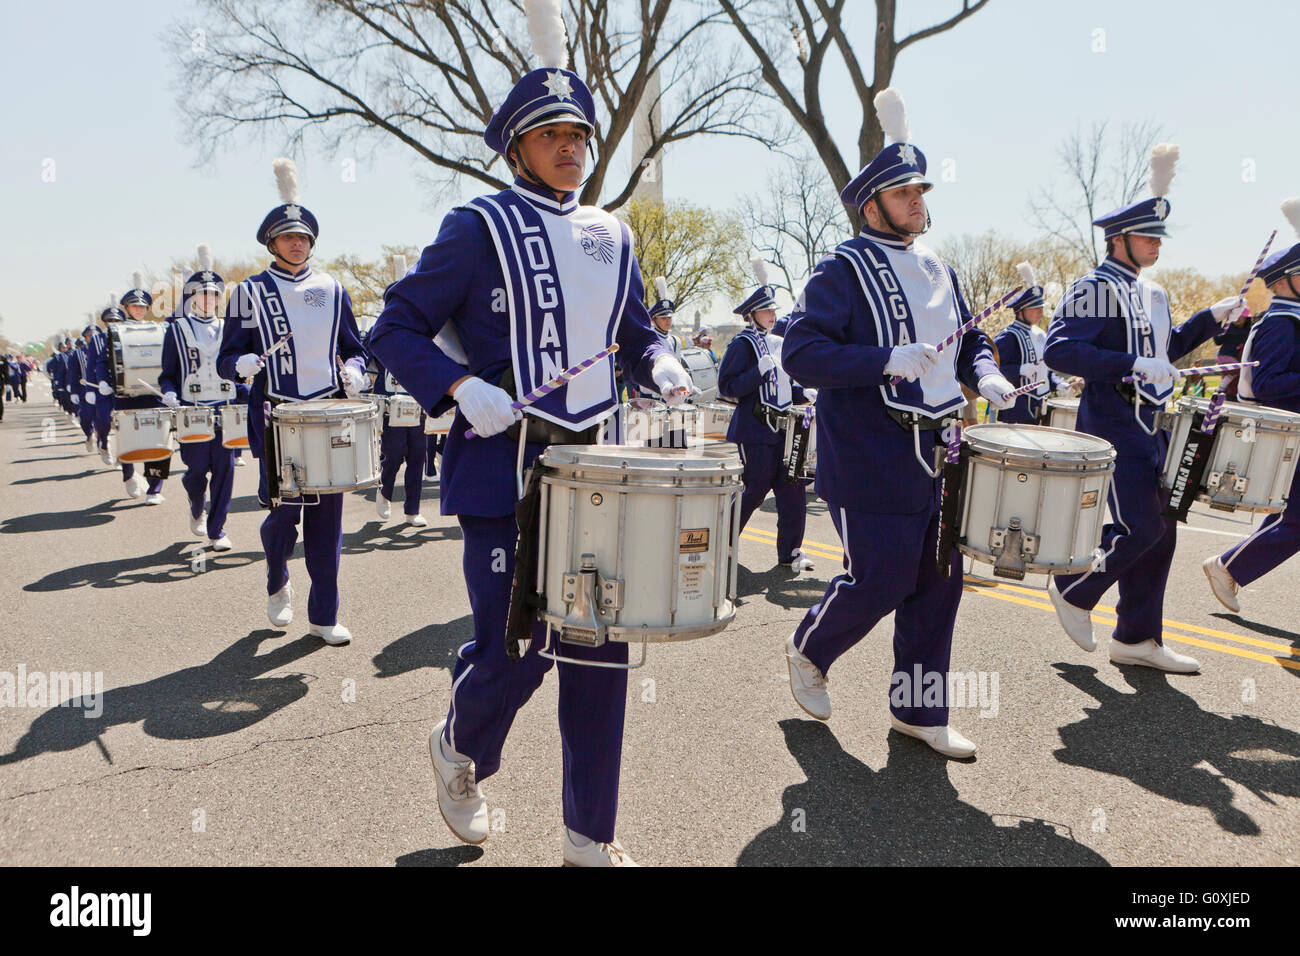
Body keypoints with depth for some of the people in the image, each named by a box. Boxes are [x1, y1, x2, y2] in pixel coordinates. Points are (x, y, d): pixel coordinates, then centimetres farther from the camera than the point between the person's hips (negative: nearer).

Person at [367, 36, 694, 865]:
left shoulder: (610, 236, 12)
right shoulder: (479, 228, -4)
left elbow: (635, 333, 21)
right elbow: (395, 331, -4)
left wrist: (659, 367, -2)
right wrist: (463, 388, -21)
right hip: (504, 469, -5)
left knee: (601, 649, 5)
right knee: (514, 649, -1)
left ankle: (592, 837, 22)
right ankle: (460, 750, 36)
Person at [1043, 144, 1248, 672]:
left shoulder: (1152, 293, 18)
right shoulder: (1095, 287, -11)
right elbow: (1059, 350, -24)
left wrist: (1211, 318, 16)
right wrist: (1133, 365, -28)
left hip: (1153, 429, 9)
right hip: (1114, 428, -9)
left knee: (1159, 530, 8)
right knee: (1140, 527, -12)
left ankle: (1138, 638, 17)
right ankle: (1073, 588, 13)